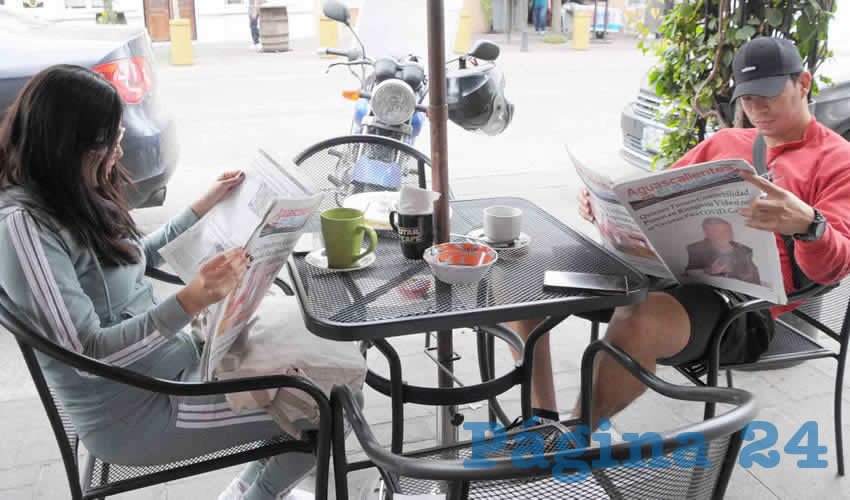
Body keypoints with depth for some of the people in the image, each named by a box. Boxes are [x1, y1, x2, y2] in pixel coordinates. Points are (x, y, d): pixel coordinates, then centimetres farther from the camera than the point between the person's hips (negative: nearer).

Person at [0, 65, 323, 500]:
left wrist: (204, 206, 18)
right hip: (135, 411, -9)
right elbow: (87, 350, -26)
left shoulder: (77, 198, 4)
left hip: (174, 352, 9)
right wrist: (190, 302, -37)